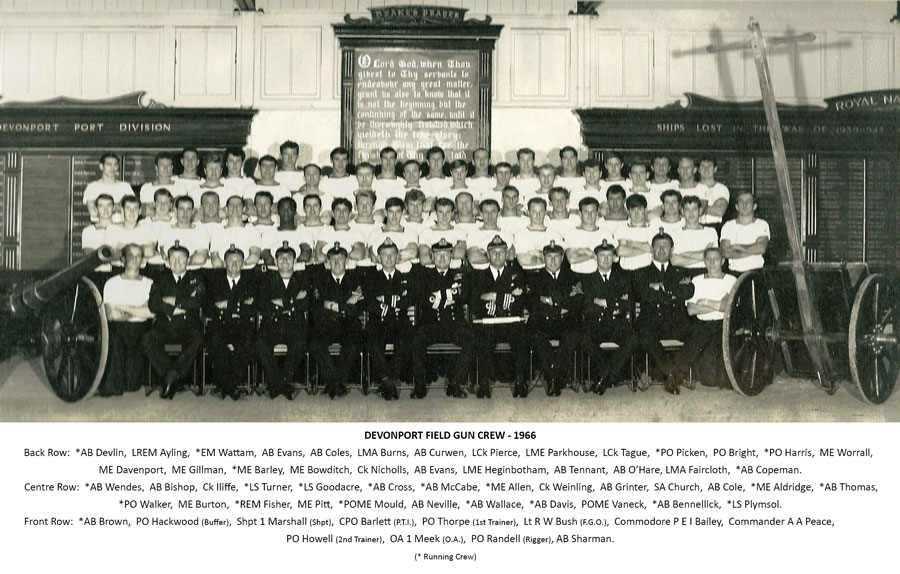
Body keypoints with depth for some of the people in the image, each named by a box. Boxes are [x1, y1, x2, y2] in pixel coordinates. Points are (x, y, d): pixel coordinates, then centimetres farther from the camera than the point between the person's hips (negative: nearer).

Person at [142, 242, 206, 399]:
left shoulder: (195, 278, 14)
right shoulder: (161, 278, 17)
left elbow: (199, 302, -4)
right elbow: (153, 305, 4)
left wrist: (174, 301, -4)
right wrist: (174, 309, -8)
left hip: (189, 327, -2)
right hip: (164, 326, 2)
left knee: (197, 340, -35)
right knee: (147, 340, -28)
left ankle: (172, 375, -27)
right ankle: (171, 376, -23)